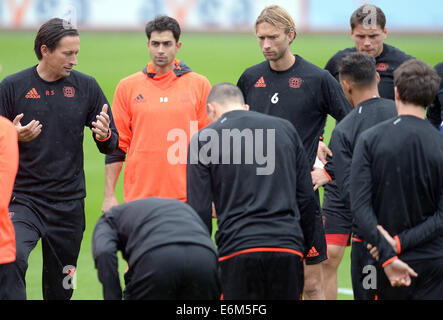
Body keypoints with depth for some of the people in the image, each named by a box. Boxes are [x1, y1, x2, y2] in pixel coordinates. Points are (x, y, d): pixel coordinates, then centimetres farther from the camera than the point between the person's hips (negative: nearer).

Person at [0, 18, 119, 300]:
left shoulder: (86, 87, 4)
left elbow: (112, 145, 7)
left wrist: (105, 136, -16)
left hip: (69, 203, 3)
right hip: (23, 199, -2)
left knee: (61, 287, 9)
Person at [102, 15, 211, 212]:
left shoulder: (200, 85, 6)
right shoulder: (128, 87, 7)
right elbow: (116, 145, 8)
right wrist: (109, 195, 3)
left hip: (186, 196, 0)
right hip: (139, 197, 0)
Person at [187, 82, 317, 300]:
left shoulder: (203, 139, 5)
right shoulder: (285, 129, 15)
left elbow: (200, 211, 0)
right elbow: (307, 199, 14)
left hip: (238, 251, -3)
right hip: (288, 251, 3)